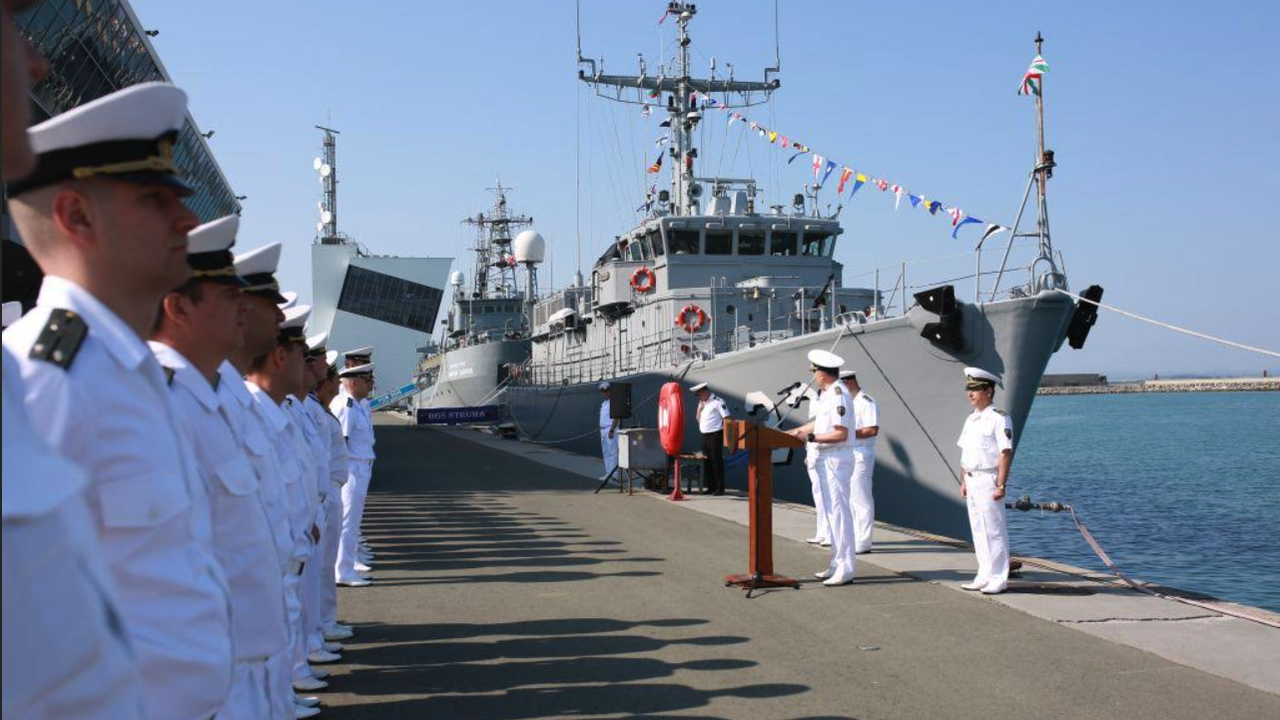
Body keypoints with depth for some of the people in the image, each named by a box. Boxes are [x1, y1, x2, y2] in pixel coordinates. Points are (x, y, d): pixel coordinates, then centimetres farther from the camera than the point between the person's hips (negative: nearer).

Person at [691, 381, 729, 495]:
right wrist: (699, 409, 4)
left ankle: (720, 488, -1)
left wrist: (724, 433, -16)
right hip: (705, 435, 8)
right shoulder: (702, 403, 16)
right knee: (706, 462, 11)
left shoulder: (717, 401, -10)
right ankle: (709, 486, 19)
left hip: (715, 435, -8)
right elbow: (699, 420, 20)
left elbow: (726, 418, -13)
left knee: (717, 462, -5)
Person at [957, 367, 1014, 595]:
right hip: (972, 481, 8)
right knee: (978, 530, 12)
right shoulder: (971, 419, 15)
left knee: (994, 531, -4)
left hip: (988, 480, -8)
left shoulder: (999, 418, -11)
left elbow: (1006, 453, -15)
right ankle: (984, 576, 20)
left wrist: (1001, 485, -19)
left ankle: (999, 578, 3)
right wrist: (963, 481, 15)